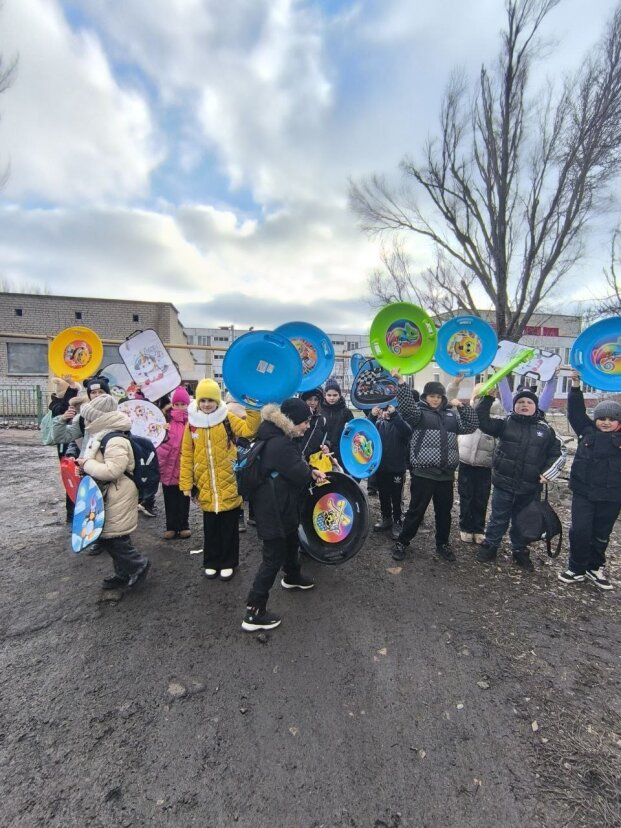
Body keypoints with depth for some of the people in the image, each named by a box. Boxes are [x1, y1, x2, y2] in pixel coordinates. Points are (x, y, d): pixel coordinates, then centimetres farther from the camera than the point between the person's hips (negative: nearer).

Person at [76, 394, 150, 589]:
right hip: (106, 494, 11)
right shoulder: (101, 436, 9)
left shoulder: (116, 441, -23)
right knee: (105, 536, 17)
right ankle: (123, 572, 30)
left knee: (112, 536, -5)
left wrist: (87, 464, -18)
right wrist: (86, 464, 3)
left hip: (117, 495, -11)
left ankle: (138, 564, 16)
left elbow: (111, 470, -30)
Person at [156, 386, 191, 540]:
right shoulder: (166, 419, 3)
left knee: (183, 498, 11)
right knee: (170, 499, 11)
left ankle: (183, 525, 23)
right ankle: (171, 527, 22)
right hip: (168, 465, 2)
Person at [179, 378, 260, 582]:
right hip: (206, 489, 2)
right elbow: (187, 456, 4)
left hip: (228, 486, -2)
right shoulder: (192, 424, 1)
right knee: (210, 529, 18)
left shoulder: (228, 419, -4)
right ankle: (211, 562, 35)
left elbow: (249, 430, -18)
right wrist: (186, 484, 3)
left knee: (229, 529, 12)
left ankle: (228, 563, 29)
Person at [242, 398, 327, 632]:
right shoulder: (280, 444, -29)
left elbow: (296, 464, 15)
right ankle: (254, 613, 8)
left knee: (290, 541, 30)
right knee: (274, 556, -2)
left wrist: (310, 470, -3)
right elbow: (299, 473, -24)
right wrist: (312, 473, -2)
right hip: (273, 508, -11)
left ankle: (292, 577, 56)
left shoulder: (282, 437, 5)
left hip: (281, 504, 11)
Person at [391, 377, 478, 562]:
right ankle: (401, 543, 18)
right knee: (416, 511, 3)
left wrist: (463, 407, -3)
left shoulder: (451, 414, 15)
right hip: (423, 473, -4)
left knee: (444, 512, 15)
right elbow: (406, 405, -20)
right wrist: (401, 382, -33)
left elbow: (471, 426, 9)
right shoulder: (419, 412, 1)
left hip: (446, 474, 5)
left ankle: (442, 544, 33)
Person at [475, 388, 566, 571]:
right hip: (504, 484, -2)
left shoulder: (545, 429, 4)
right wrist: (488, 398, -20)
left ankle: (520, 552, 34)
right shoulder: (505, 423, -1)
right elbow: (482, 421, -13)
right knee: (498, 519, 10)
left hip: (530, 488, 2)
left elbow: (559, 452, 11)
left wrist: (548, 472, -1)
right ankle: (489, 546, 27)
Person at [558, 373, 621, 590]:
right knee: (580, 531, -3)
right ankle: (576, 568, 15)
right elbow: (576, 411, -1)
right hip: (583, 492, 0)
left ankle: (595, 568, 32)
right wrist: (576, 386, -9)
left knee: (601, 534, 13)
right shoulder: (587, 431, 4)